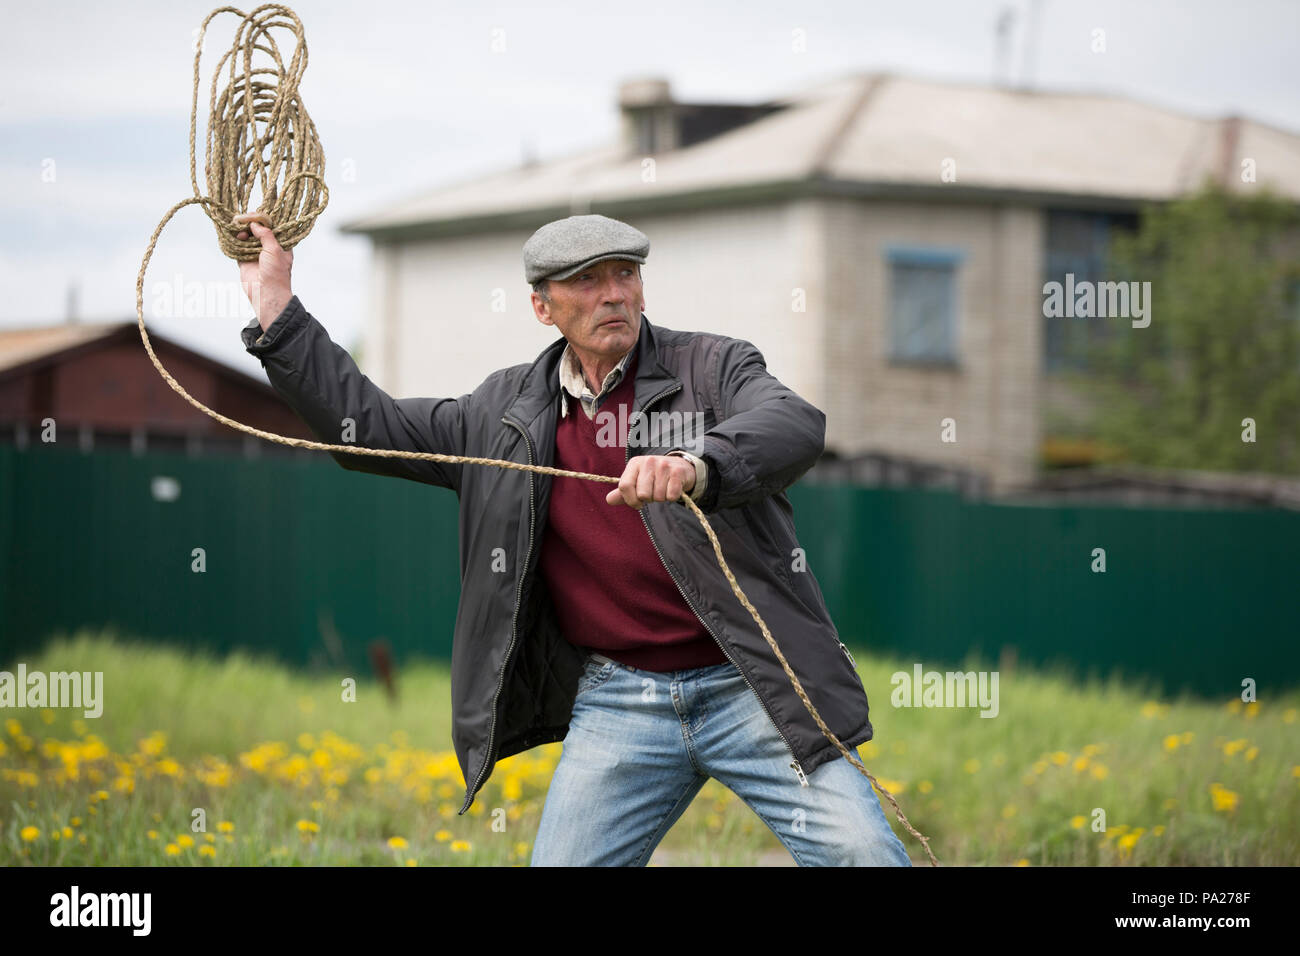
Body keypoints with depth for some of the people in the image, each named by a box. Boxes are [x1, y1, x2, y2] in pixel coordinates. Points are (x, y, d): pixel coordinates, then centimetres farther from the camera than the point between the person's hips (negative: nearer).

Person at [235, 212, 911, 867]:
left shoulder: (714, 367, 0)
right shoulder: (506, 412, 11)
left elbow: (796, 427, -20)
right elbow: (365, 427, 15)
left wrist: (697, 466, -40)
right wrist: (277, 312, 9)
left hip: (744, 687, -3)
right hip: (617, 706, 3)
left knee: (862, 855, -13)